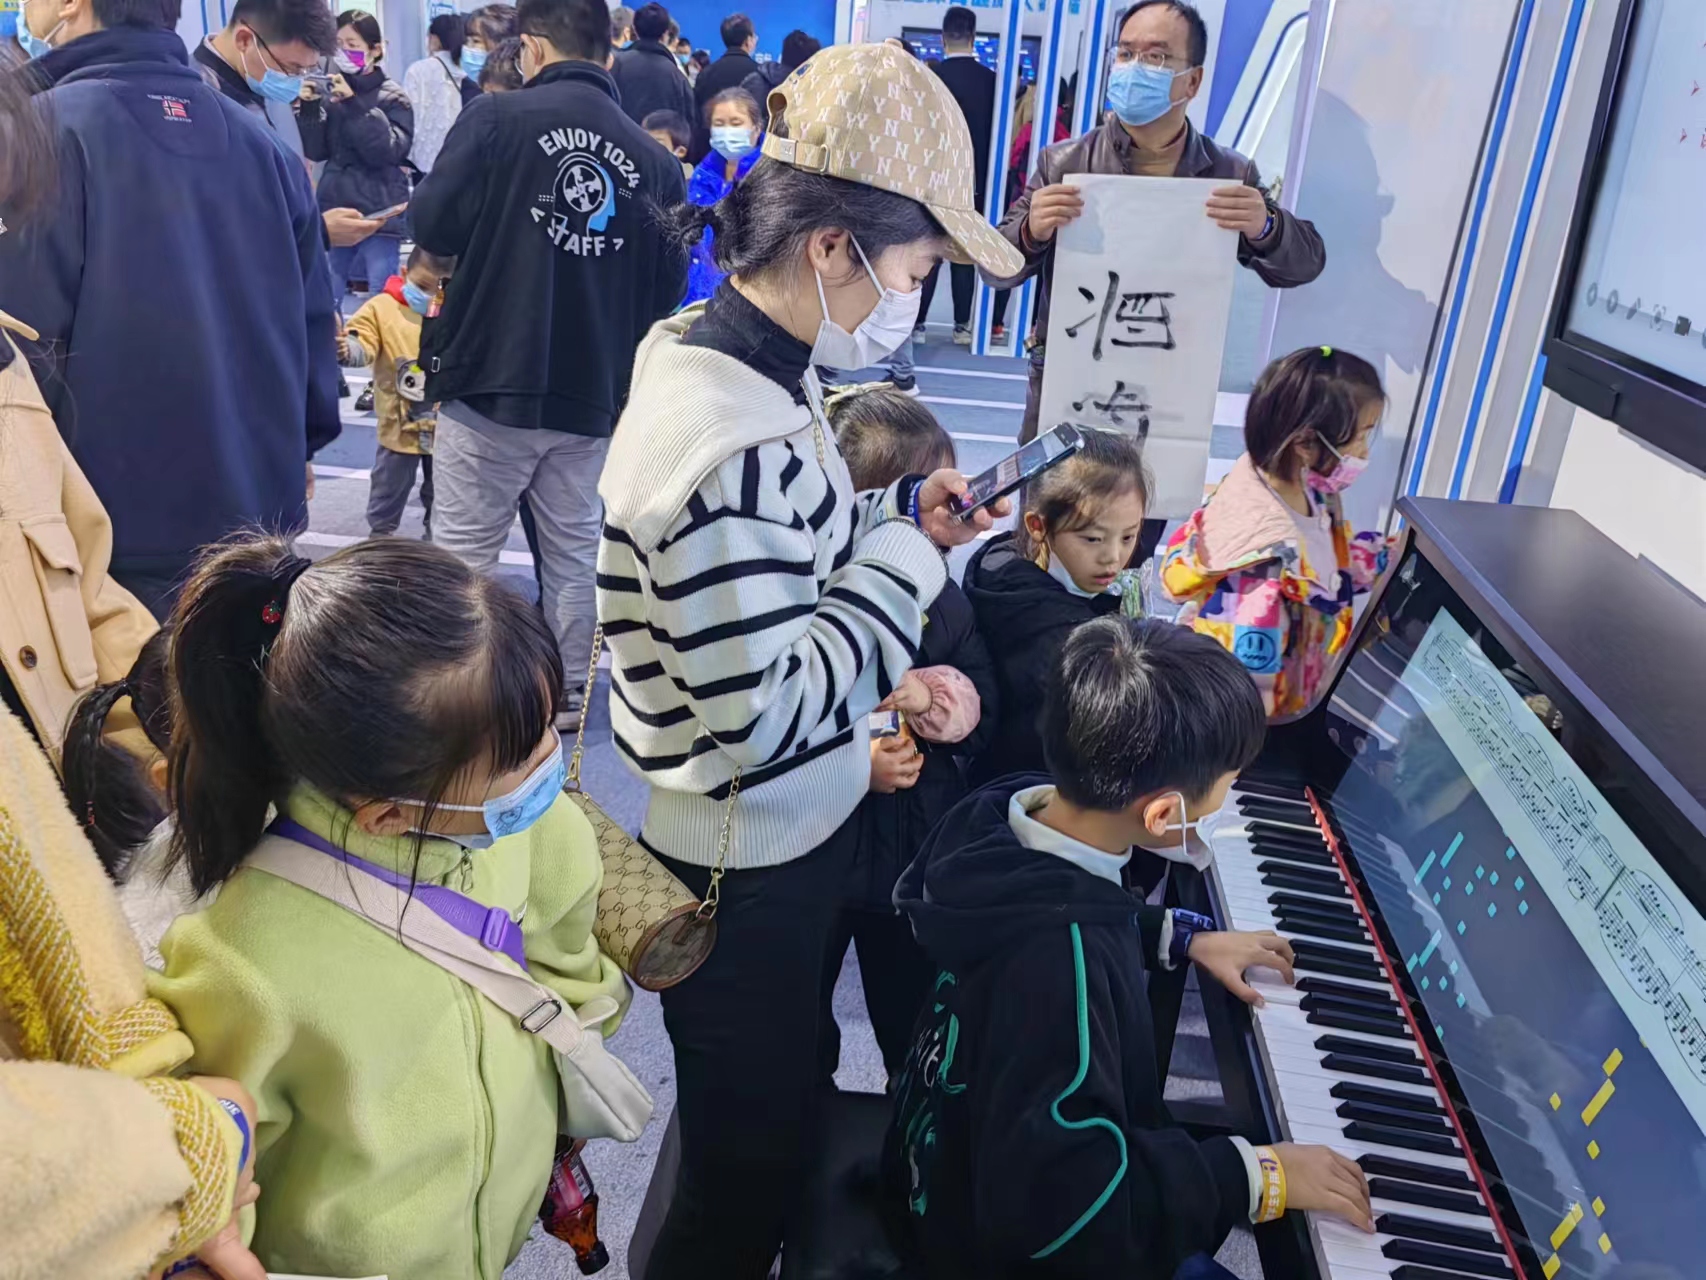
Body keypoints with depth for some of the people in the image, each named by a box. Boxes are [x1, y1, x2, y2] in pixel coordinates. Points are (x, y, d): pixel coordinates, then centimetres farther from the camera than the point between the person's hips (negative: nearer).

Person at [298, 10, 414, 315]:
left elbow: (388, 151, -14)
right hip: (336, 209, 4)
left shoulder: (392, 97, -1)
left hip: (379, 213, -4)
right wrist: (309, 108, -7)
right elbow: (317, 152, 7)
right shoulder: (333, 92, 8)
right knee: (329, 298, 7)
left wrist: (354, 104, -19)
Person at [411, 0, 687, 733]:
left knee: (464, 550, 9)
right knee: (574, 548, 16)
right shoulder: (651, 157, 1)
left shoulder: (497, 121, -8)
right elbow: (668, 286, 3)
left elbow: (431, 228, -9)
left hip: (491, 379, -3)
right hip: (593, 393, 3)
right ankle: (568, 690, 24)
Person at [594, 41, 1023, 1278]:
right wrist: (907, 559, -19)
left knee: (780, 1112, 31)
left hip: (787, 836, 9)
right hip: (749, 874, -9)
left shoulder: (742, 361, 0)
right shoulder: (727, 443, -31)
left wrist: (893, 516, -2)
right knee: (751, 1167, 16)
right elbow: (769, 711, -28)